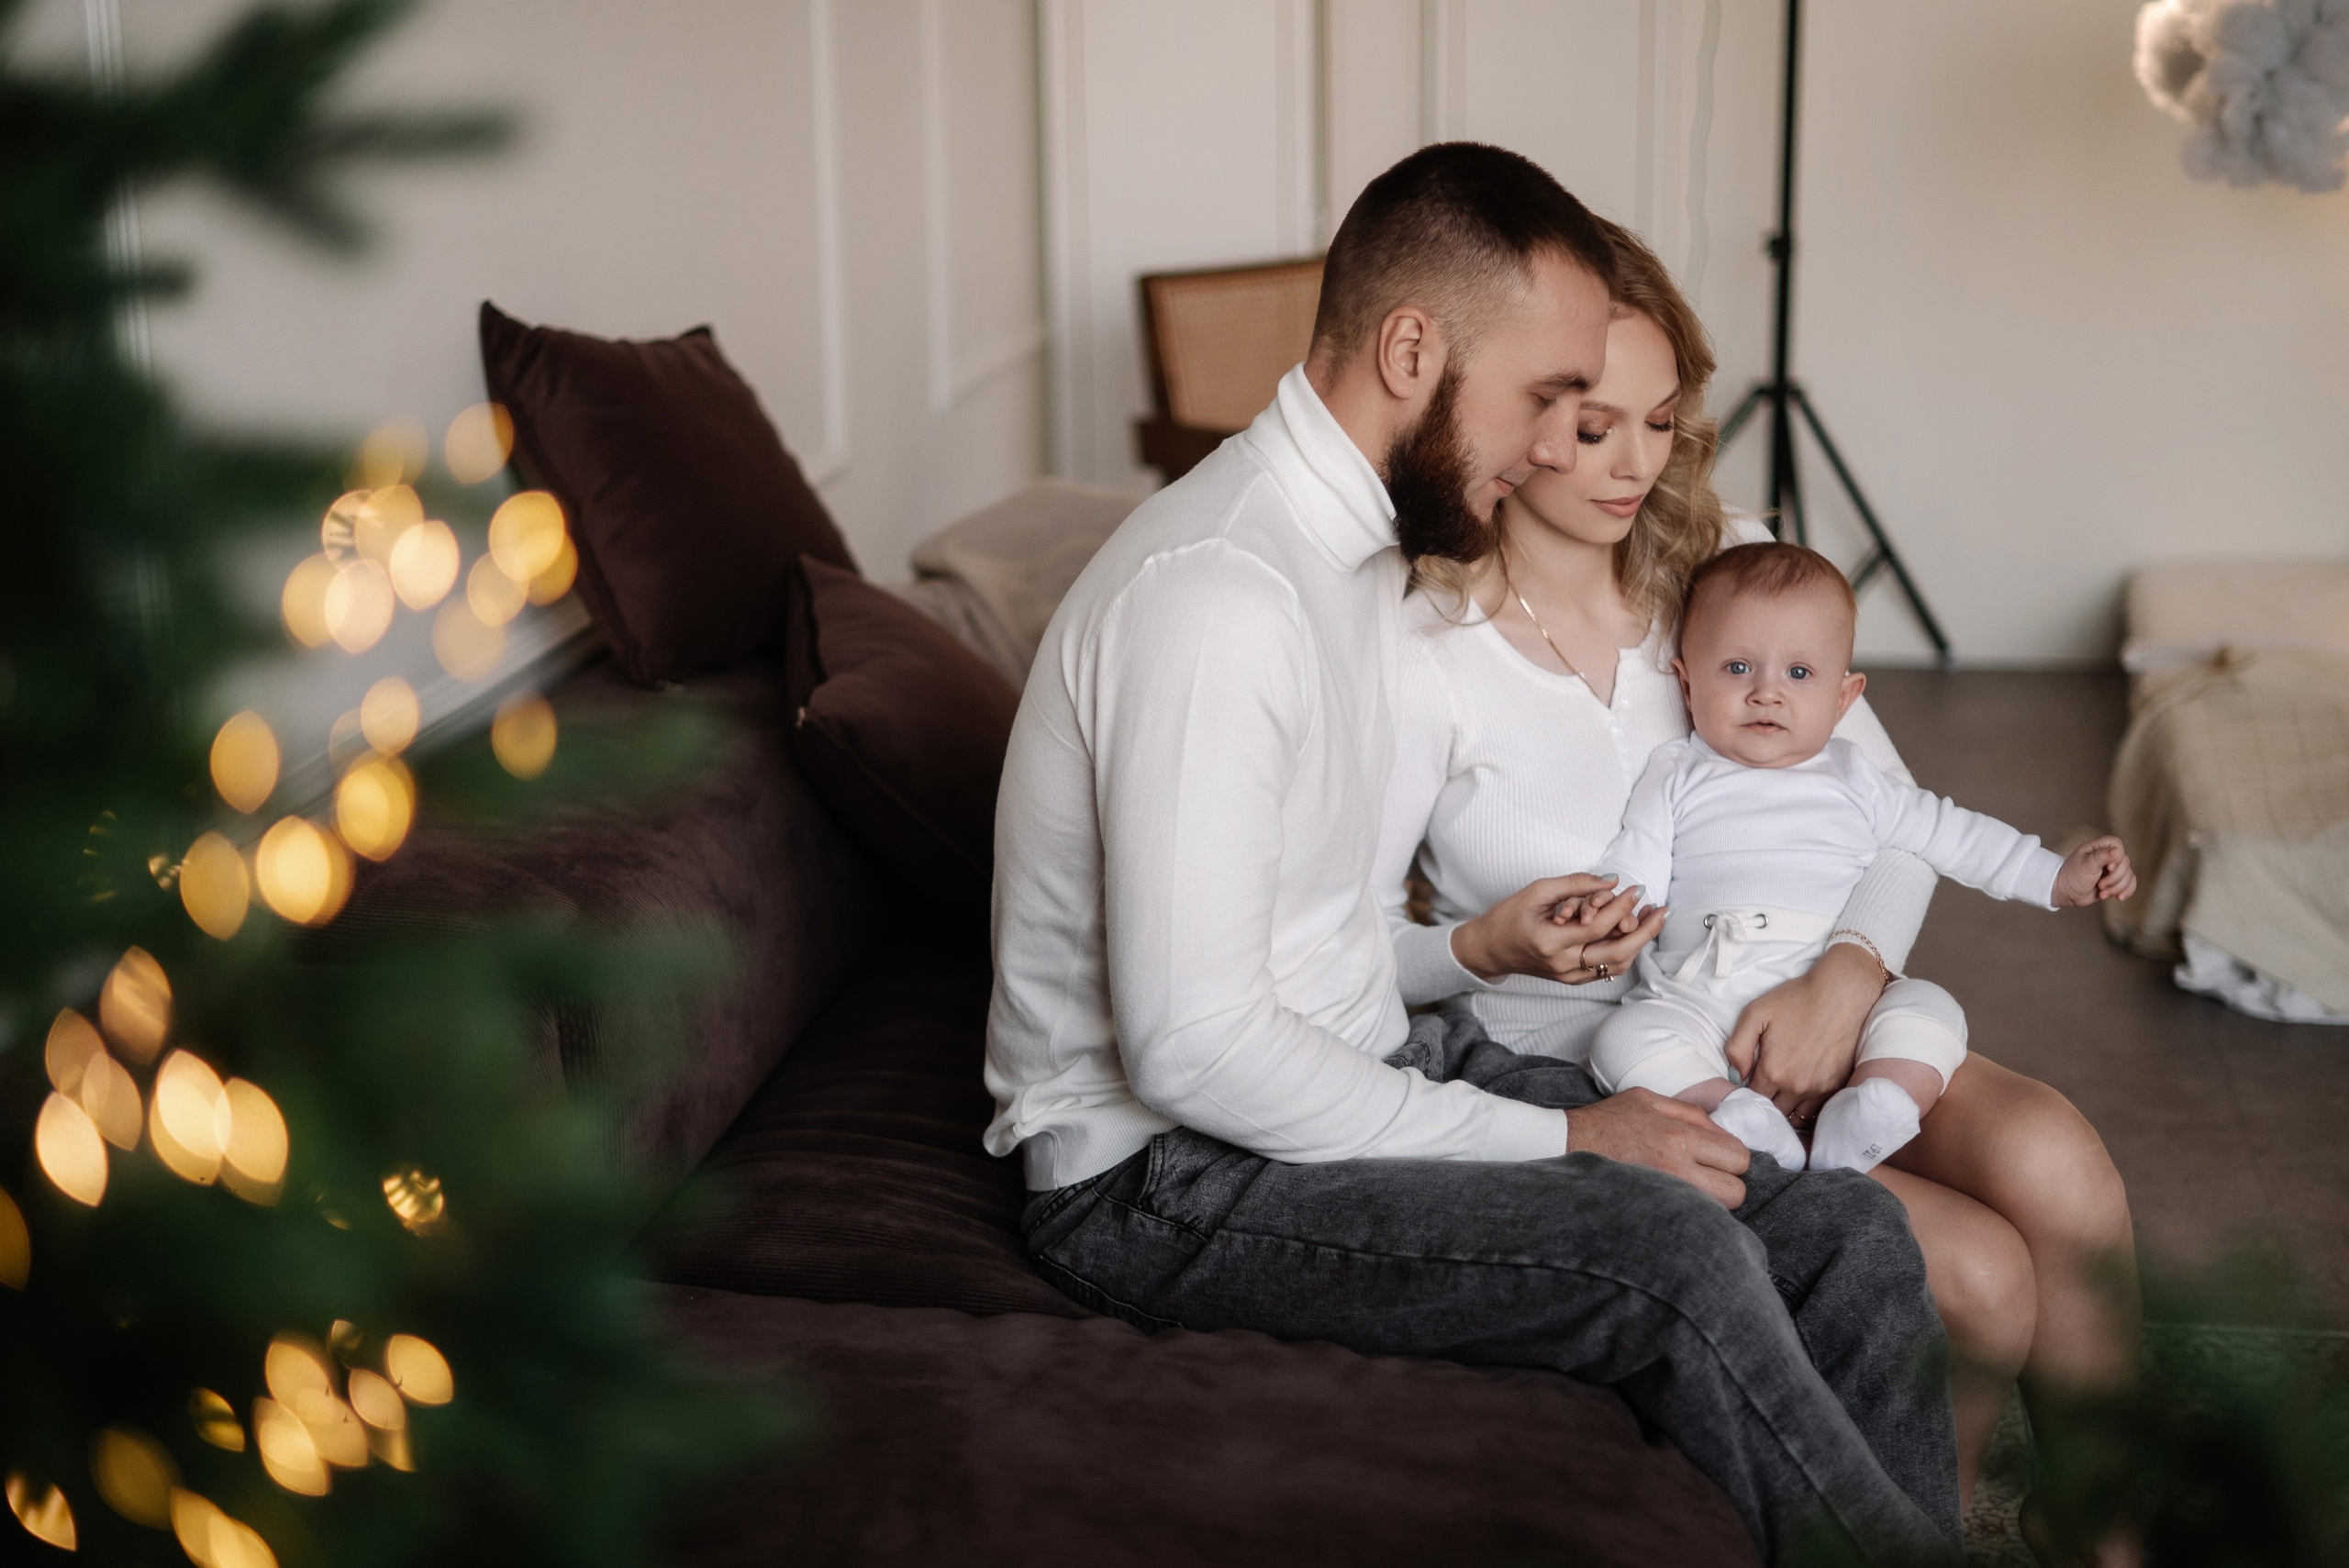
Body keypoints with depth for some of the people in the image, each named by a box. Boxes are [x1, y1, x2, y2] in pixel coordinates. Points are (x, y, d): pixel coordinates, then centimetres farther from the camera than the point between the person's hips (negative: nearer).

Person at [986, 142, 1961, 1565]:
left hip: (1363, 1069, 9)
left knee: (1852, 1240, -7)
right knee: (1664, 1245, -27)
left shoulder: (1370, 541, 10)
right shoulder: (1215, 589, -23)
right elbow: (1191, 1046, -26)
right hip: (1168, 1171, -9)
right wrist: (1560, 1139, -20)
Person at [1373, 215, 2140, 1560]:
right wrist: (1487, 946, -28)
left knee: (2053, 1160, -24)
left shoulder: (1720, 556, 2)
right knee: (1978, 1275, -22)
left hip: (1780, 1017, 5)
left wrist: (1848, 973, -16)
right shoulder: (1421, 643, -13)